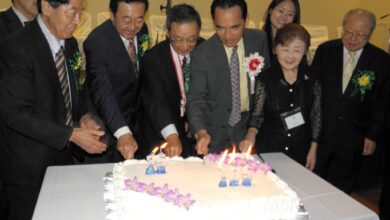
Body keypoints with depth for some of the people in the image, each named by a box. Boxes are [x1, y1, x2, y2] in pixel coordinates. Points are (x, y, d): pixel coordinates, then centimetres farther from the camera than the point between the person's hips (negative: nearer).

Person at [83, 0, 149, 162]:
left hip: (131, 121, 6)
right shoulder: (97, 42, -26)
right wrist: (123, 133, -50)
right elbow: (103, 93, -36)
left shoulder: (142, 30, -6)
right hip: (106, 123, -6)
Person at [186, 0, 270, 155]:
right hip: (216, 131, -2)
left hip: (250, 121, 3)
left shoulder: (259, 39, -7)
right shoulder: (201, 54, -17)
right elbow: (196, 98, -19)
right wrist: (201, 133, -36)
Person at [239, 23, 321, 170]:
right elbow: (257, 114, -5)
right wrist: (251, 136, -24)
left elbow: (316, 115, 4)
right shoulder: (265, 79, -8)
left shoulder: (311, 79, -4)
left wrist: (313, 149, 6)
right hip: (268, 150, -1)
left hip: (300, 151, 2)